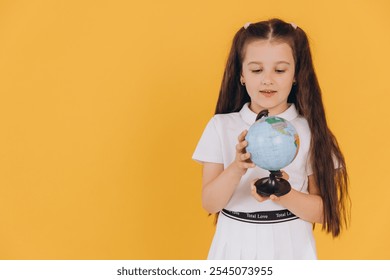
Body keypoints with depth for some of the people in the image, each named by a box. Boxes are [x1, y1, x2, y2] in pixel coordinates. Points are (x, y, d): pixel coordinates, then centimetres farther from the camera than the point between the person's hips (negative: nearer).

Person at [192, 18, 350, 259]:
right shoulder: (221, 126, -5)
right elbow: (210, 204, -8)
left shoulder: (309, 131, -7)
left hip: (290, 247, 0)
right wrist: (237, 168, -24)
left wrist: (283, 194, -23)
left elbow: (322, 211, -6)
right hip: (237, 245, 1)